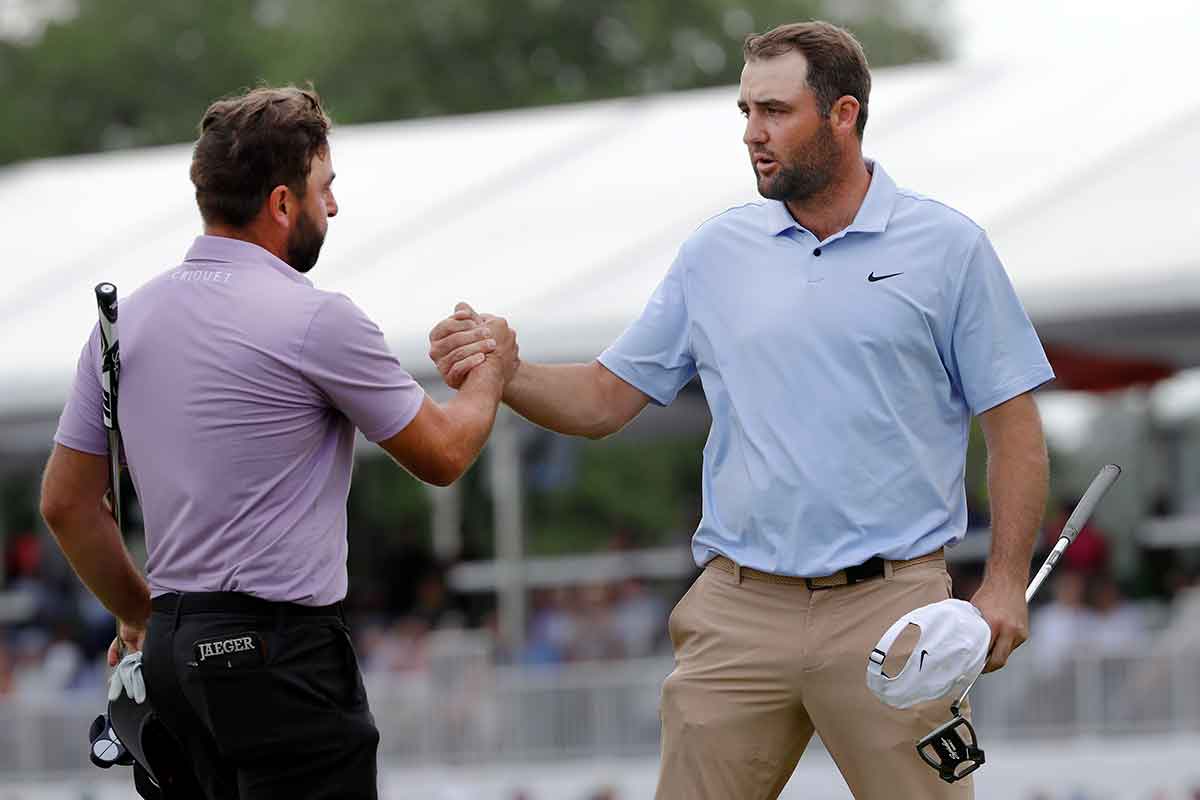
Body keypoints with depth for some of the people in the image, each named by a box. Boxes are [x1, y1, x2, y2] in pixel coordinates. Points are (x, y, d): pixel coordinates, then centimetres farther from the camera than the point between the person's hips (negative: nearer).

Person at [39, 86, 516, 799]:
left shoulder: (125, 319, 9)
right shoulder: (315, 319, -12)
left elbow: (67, 501, 14)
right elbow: (442, 455, 1)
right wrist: (491, 372, 21)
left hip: (176, 642, 8)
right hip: (281, 647, -8)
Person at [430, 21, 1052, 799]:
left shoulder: (948, 247, 2)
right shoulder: (716, 252, 11)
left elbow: (1013, 425, 2)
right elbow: (606, 399, 12)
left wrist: (1005, 582, -8)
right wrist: (502, 370, -6)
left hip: (887, 609, -3)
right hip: (737, 611, 3)